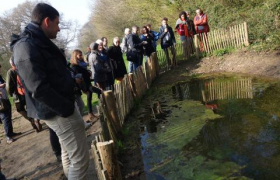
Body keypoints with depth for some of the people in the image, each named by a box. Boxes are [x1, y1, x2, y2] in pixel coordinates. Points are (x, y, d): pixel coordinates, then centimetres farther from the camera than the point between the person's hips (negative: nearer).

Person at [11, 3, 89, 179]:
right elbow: (39, 89, -25)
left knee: (69, 153, 23)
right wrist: (68, 109, -20)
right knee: (80, 158, -2)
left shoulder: (40, 43, 13)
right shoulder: (26, 47, -19)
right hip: (58, 112, -10)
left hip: (62, 108, 11)